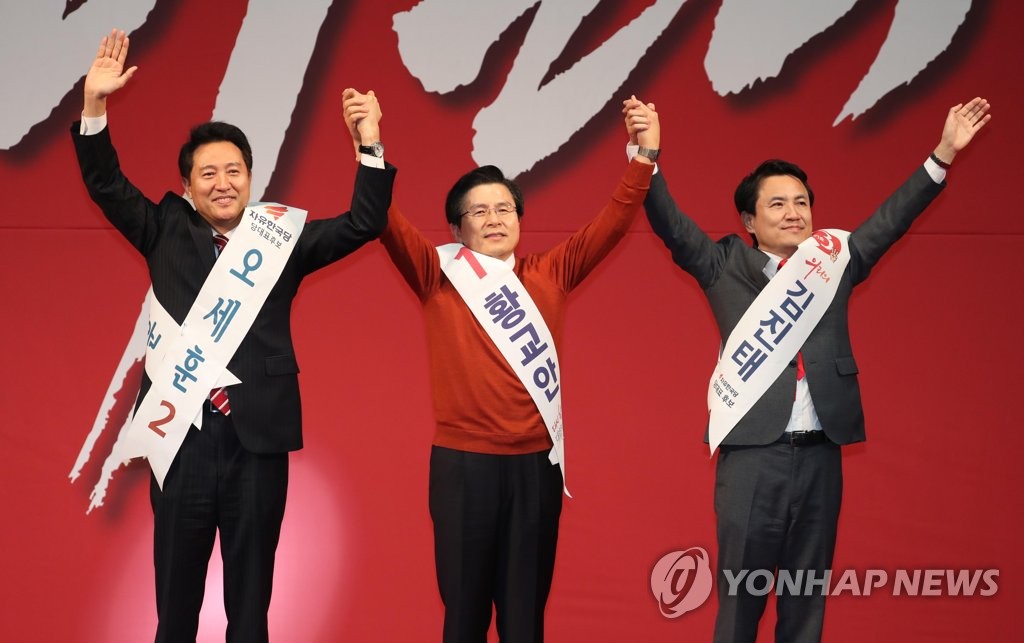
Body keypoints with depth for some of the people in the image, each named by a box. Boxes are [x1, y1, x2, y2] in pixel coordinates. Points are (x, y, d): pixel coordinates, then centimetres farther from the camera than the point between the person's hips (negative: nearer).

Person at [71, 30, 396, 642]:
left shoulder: (282, 237, 7)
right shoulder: (168, 234, 9)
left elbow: (363, 225, 2)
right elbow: (108, 186, 4)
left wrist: (369, 142, -10)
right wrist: (95, 105, -10)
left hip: (257, 436, 0)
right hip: (182, 432, 0)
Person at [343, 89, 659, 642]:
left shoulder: (548, 275, 9)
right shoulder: (439, 277, 2)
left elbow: (612, 223, 4)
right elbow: (387, 223, -10)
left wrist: (644, 157, -9)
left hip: (536, 462, 2)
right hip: (463, 462, -2)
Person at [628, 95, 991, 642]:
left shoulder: (835, 260, 13)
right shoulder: (725, 265, 5)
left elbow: (892, 218, 14)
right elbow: (671, 227, -4)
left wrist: (943, 154, 7)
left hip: (820, 454, 3)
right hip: (752, 454, -3)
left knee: (807, 595, 9)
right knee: (740, 593, 1)